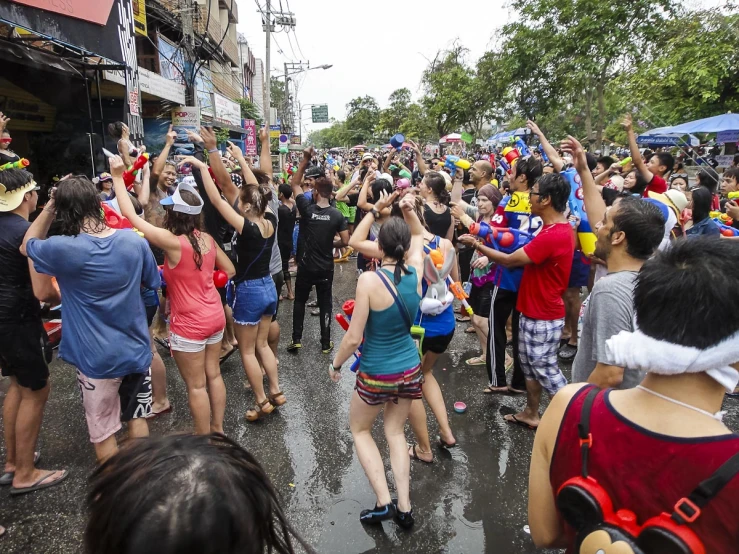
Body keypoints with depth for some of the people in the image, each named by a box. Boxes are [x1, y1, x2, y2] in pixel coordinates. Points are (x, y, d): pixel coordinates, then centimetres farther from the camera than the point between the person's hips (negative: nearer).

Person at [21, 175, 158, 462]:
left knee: (103, 433, 14)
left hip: (97, 358, -4)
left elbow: (26, 246, 5)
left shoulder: (63, 249, -19)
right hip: (136, 349, 4)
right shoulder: (134, 240, -10)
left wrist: (49, 208, -1)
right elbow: (153, 281, 7)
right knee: (137, 417, 22)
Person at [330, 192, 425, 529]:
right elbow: (418, 237, 12)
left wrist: (336, 364, -3)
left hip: (376, 374, -4)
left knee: (360, 429, 21)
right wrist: (410, 212, -4)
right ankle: (404, 508, 23)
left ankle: (383, 502, 14)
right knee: (395, 432, 22)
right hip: (409, 369, 5)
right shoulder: (415, 272, -11)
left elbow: (354, 338, -20)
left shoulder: (369, 280, -25)